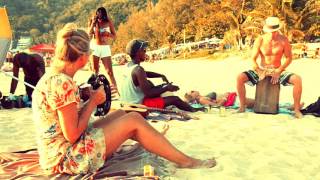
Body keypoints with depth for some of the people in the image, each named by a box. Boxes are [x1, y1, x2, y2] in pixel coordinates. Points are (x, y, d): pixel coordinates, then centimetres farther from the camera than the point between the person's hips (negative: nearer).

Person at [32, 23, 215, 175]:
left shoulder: (51, 77, 5)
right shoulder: (62, 83, -24)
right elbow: (72, 135, -22)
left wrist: (89, 99, 1)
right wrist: (93, 102, -13)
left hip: (60, 152, 9)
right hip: (66, 158, -9)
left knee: (120, 114, 14)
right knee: (134, 120, -9)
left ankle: (155, 141, 34)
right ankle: (184, 160, 3)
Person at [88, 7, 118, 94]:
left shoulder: (108, 22, -3)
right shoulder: (92, 21, 2)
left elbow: (114, 36, 2)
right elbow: (89, 35, -6)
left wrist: (107, 33, -17)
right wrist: (93, 23, -13)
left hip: (105, 48, -2)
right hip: (95, 47, 2)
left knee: (109, 71, -6)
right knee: (95, 71, 8)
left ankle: (116, 91, -5)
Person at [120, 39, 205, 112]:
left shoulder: (129, 66, 4)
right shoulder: (138, 69, -23)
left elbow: (145, 74, 21)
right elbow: (148, 93, -24)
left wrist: (161, 75, 9)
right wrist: (167, 88, -12)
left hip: (129, 102, 9)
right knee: (175, 99, -1)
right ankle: (193, 110, 26)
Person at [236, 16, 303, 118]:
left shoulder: (283, 40, -8)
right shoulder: (260, 40, -9)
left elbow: (289, 58, -3)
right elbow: (253, 59, -7)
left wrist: (278, 72, -16)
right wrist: (259, 72, -22)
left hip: (278, 71, 0)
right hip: (261, 70, 0)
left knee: (297, 80, -28)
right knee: (240, 78, -24)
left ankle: (297, 109, -13)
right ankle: (242, 106, -10)